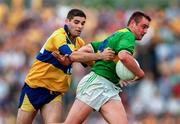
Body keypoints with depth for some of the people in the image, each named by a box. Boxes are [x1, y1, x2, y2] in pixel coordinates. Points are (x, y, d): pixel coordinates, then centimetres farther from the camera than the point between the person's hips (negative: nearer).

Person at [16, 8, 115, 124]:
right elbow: (72, 56, -34)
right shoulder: (59, 36, -18)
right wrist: (100, 55, -36)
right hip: (35, 87, -6)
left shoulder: (79, 43, 5)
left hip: (55, 92, 6)